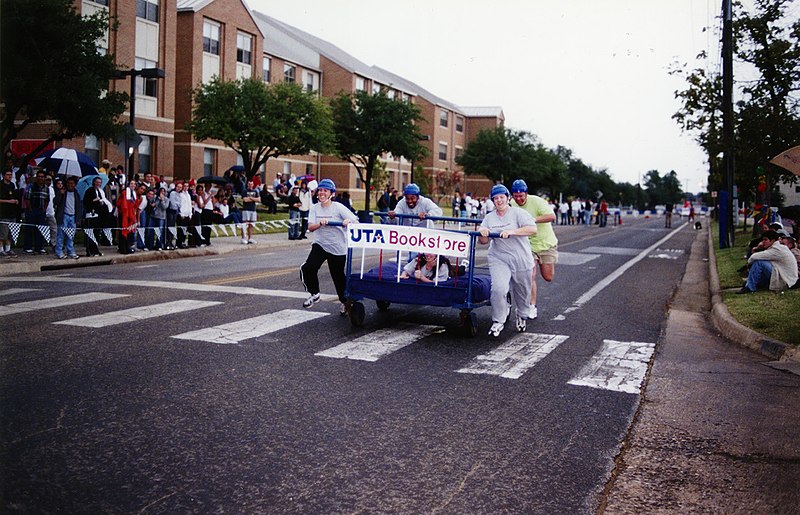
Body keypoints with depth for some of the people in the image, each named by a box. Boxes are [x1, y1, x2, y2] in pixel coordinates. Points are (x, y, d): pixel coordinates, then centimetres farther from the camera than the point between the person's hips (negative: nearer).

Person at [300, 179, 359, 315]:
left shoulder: (338, 207, -9)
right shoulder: (315, 208, 2)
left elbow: (355, 221, -16)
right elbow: (310, 227, -8)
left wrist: (349, 221, -38)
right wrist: (320, 223, -28)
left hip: (338, 248, -3)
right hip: (320, 244, 3)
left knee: (338, 277, 7)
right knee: (307, 269, -19)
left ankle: (346, 302, 33)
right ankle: (314, 294, 6)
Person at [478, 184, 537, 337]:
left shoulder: (518, 213, -5)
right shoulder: (489, 218, 8)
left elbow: (533, 229, -20)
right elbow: (483, 241, 8)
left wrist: (511, 232, -30)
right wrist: (482, 232, -16)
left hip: (521, 259, -1)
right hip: (498, 258, 2)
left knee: (522, 291, 12)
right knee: (498, 288, -20)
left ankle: (522, 317, 40)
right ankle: (498, 321, -4)